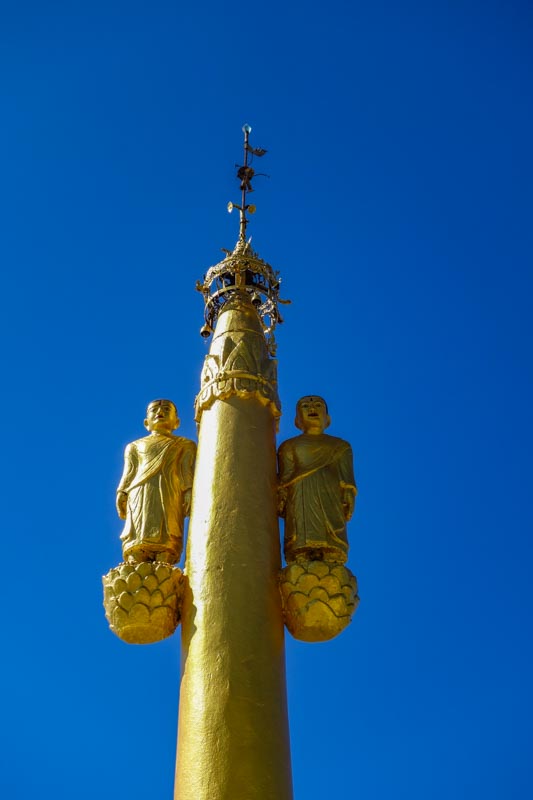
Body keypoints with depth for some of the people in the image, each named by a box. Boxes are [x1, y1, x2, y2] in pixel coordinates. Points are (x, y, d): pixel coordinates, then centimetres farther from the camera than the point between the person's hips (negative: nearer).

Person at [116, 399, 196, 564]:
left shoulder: (184, 445, 23)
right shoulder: (135, 446, 29)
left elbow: (188, 472, 10)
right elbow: (129, 473, 18)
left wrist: (189, 495, -6)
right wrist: (122, 494, 2)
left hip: (169, 498, -1)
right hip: (140, 498, 1)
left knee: (166, 543, -19)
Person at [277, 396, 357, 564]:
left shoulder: (340, 446, 25)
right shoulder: (289, 446, 25)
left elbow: (347, 479, 13)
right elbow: (285, 478, 13)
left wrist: (347, 501, -3)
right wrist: (282, 502, -2)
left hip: (329, 495, 0)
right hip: (300, 497, 0)